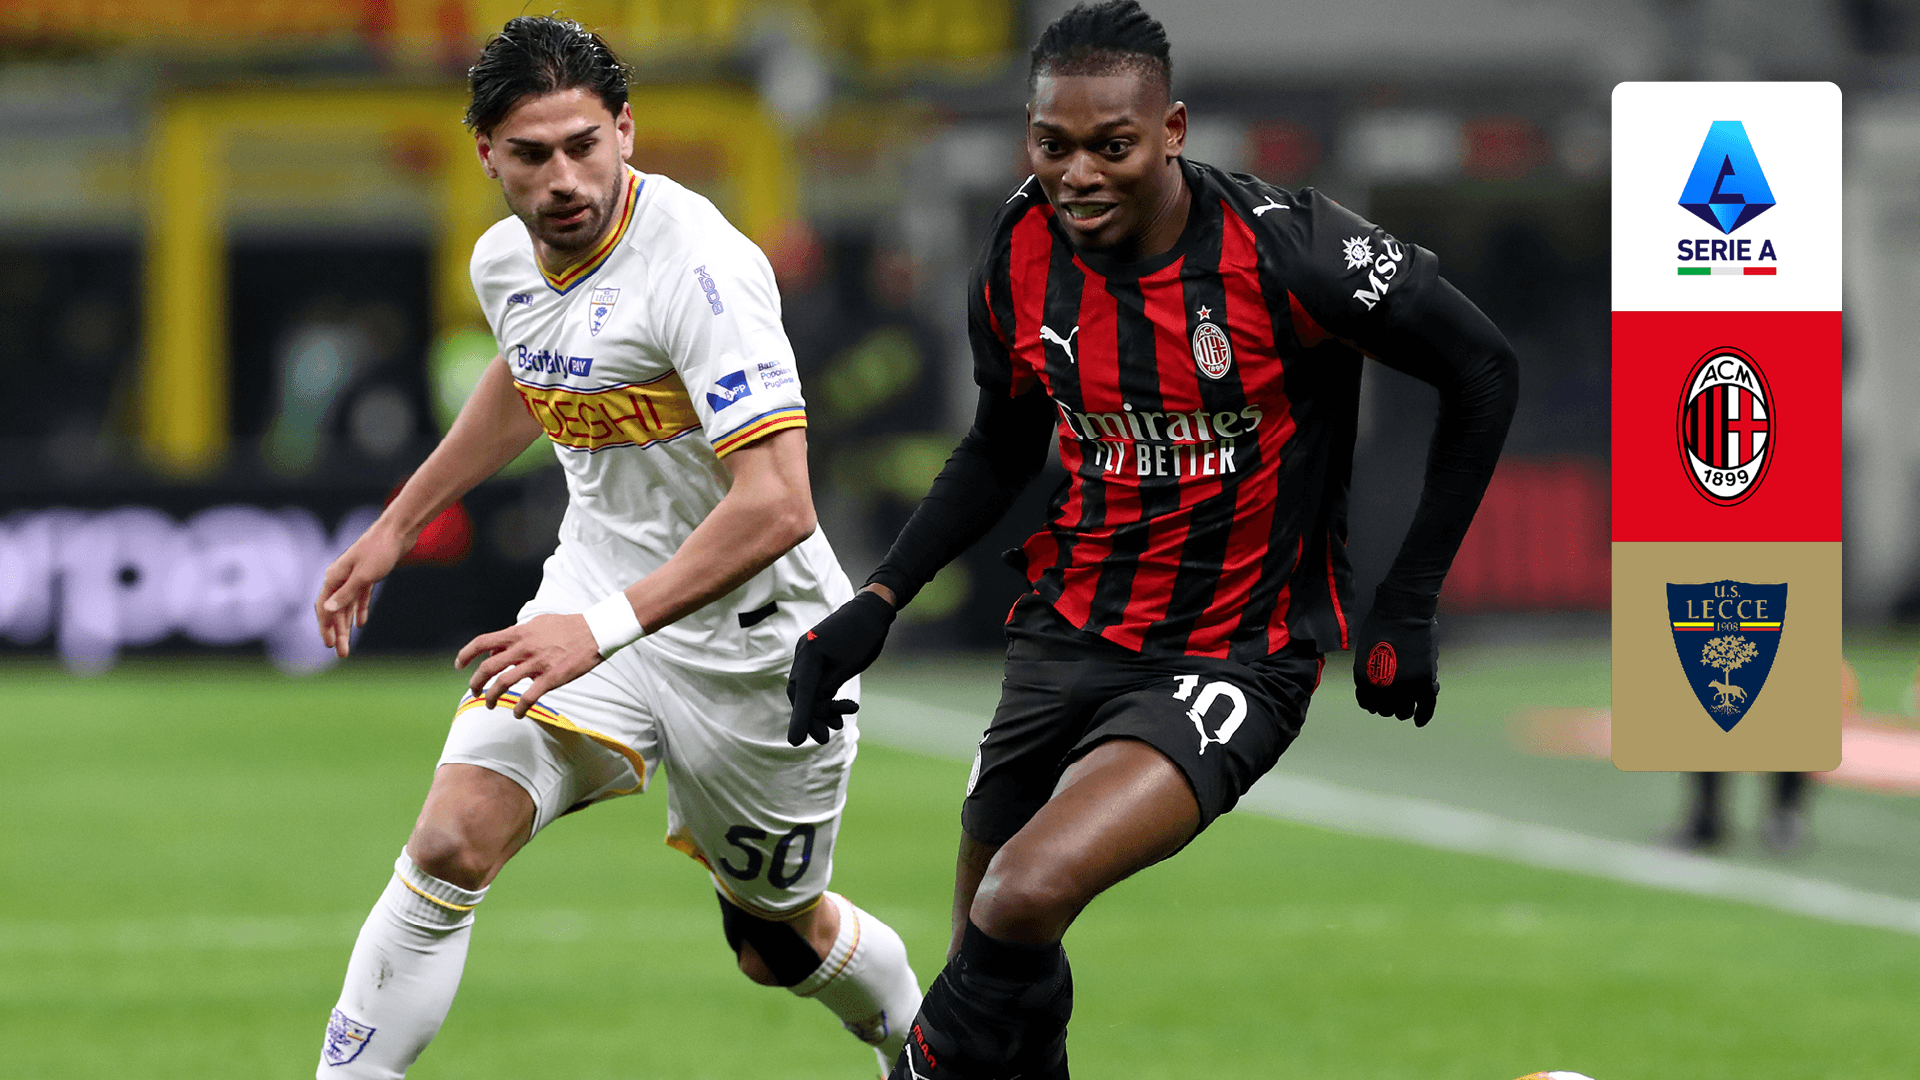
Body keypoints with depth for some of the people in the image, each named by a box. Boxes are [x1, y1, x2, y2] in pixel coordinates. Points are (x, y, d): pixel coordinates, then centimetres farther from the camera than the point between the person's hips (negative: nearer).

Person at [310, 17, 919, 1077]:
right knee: (451, 842, -19)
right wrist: (396, 525, 26)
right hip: (593, 594, 5)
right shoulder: (506, 260, -4)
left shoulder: (700, 267, -28)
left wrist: (605, 628, -42)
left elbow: (777, 506, -36)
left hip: (749, 635, -5)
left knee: (777, 939, 14)